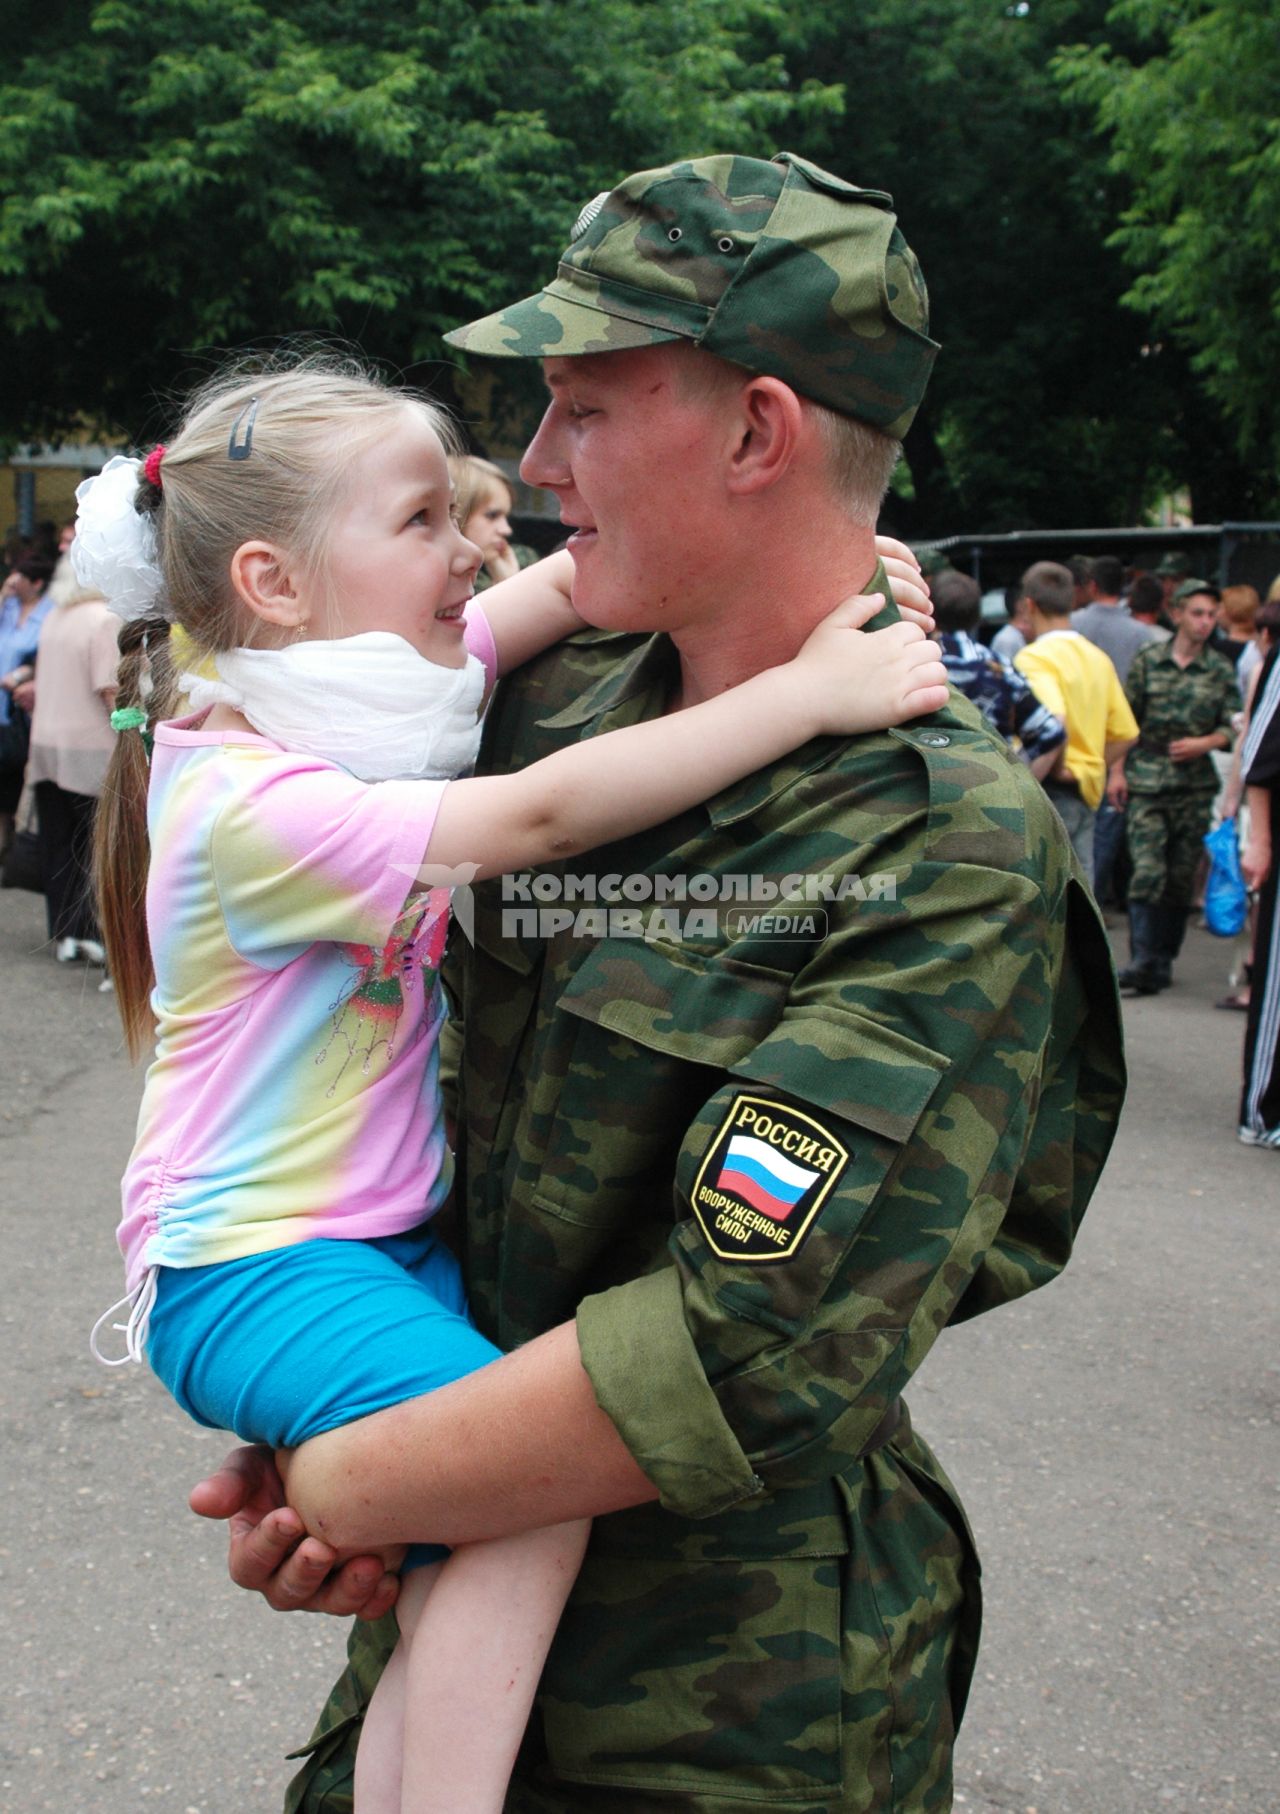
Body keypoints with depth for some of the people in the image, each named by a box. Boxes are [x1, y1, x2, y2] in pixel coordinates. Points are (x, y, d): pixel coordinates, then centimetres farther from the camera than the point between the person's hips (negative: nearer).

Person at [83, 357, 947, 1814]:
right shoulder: (250, 804, -25)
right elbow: (539, 817, -33)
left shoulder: (367, 687, 2)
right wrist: (808, 688, -29)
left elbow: (574, 576, 7)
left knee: (463, 1567, 2)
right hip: (251, 1265, -8)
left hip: (397, 1231, 9)